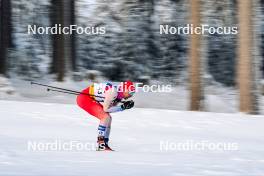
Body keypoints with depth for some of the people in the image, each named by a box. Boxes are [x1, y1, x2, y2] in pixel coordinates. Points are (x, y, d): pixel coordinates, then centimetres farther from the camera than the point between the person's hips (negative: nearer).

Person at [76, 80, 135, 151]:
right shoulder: (113, 92, -23)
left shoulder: (118, 93, 4)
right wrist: (122, 107, -20)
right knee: (105, 117, -20)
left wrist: (125, 105, -8)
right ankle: (100, 142, -17)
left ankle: (104, 143, 15)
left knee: (108, 118, 11)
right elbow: (106, 109, -22)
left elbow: (111, 107, 4)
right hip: (84, 98, -10)